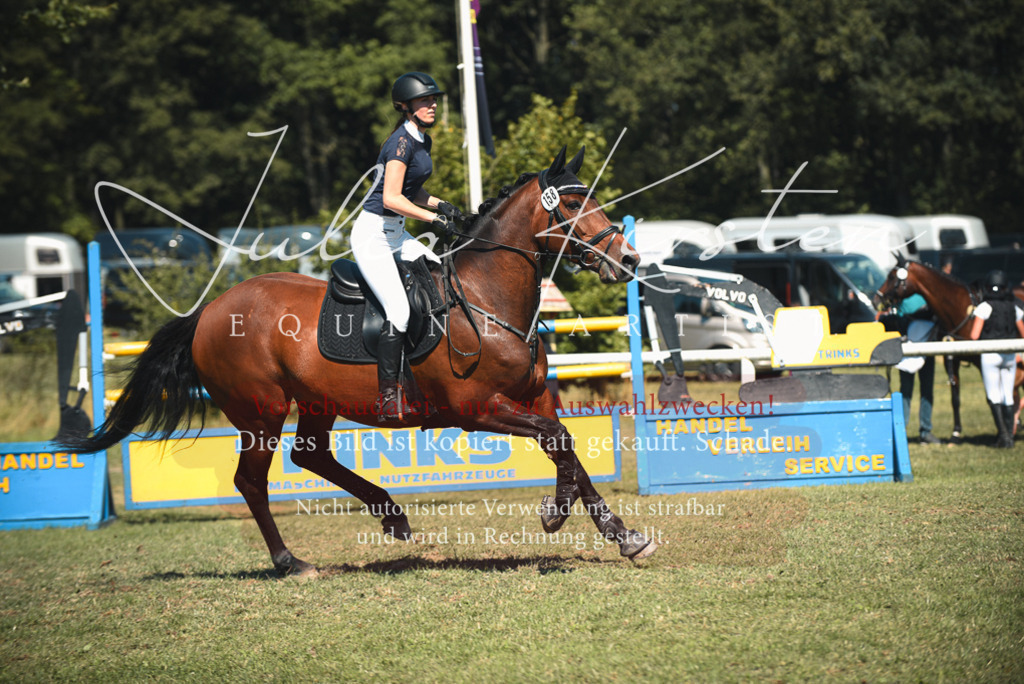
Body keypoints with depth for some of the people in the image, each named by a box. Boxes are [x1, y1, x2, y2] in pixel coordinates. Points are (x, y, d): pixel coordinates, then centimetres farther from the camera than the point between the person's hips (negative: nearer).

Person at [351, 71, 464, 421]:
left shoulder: (422, 141, 12)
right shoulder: (402, 141, -17)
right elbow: (391, 198, -24)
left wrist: (440, 204, 8)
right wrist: (434, 218, -23)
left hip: (397, 235, 10)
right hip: (373, 234, -10)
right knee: (399, 312, -20)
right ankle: (387, 398, -17)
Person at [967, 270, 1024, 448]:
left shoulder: (984, 307, -8)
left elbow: (974, 335, -12)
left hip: (989, 354, -4)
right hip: (1010, 355, 4)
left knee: (993, 395, 1)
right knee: (1008, 396, 10)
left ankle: (1003, 433, -11)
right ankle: (1009, 435, 10)